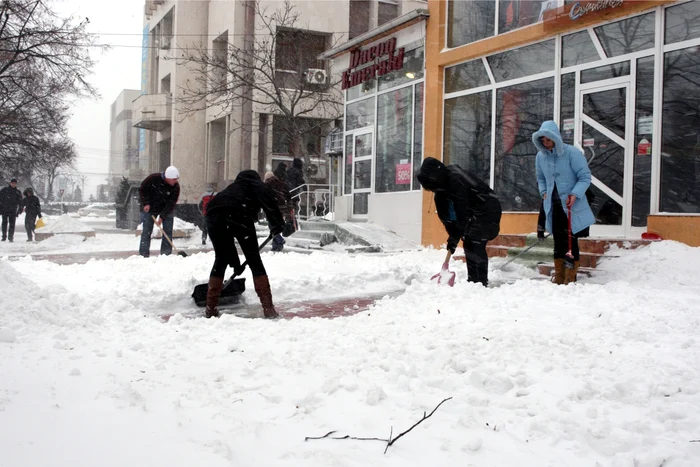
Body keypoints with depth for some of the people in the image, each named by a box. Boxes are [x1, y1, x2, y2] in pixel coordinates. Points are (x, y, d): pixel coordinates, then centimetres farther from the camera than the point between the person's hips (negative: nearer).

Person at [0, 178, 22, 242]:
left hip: (13, 211, 0)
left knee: (12, 224, -2)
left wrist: (20, 210, -1)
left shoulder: (18, 192, 8)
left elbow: (20, 202, 8)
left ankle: (11, 237, 1)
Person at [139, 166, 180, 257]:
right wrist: (146, 203, -17)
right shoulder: (153, 178, -23)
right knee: (146, 232, -3)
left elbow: (171, 204, -20)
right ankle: (144, 255, 2)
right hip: (149, 208, -1)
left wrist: (162, 217, -26)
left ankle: (166, 255, 4)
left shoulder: (176, 187, -20)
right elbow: (142, 190, -8)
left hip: (166, 209, 1)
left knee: (168, 232, -3)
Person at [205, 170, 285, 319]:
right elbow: (265, 194, -2)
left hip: (214, 214, 5)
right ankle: (268, 308, 5)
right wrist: (276, 222, 0)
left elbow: (227, 238, 45)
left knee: (221, 260, 22)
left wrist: (235, 262, 50)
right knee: (254, 259, 8)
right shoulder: (254, 183, 29)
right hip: (238, 213, -5)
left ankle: (211, 308, 24)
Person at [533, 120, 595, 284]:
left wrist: (575, 194, -22)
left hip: (572, 207, -5)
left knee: (571, 242, -3)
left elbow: (585, 176, -10)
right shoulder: (540, 156, 4)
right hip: (554, 206, 5)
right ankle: (559, 278, 18)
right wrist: (543, 192, 5)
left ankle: (570, 279, 3)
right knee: (558, 242, 10)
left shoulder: (572, 153, -12)